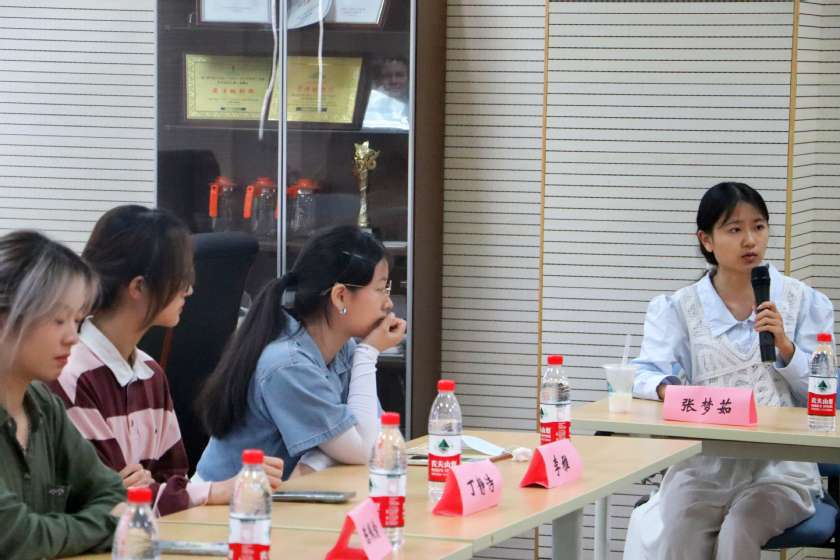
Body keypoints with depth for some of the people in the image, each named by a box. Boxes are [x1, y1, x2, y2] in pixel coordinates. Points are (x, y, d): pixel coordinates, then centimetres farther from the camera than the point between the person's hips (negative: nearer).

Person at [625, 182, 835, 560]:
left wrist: (784, 346, -11)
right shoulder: (681, 308, 10)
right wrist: (667, 388, -28)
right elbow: (645, 375, -4)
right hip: (704, 462, 0)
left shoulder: (803, 302, 9)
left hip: (780, 463, 0)